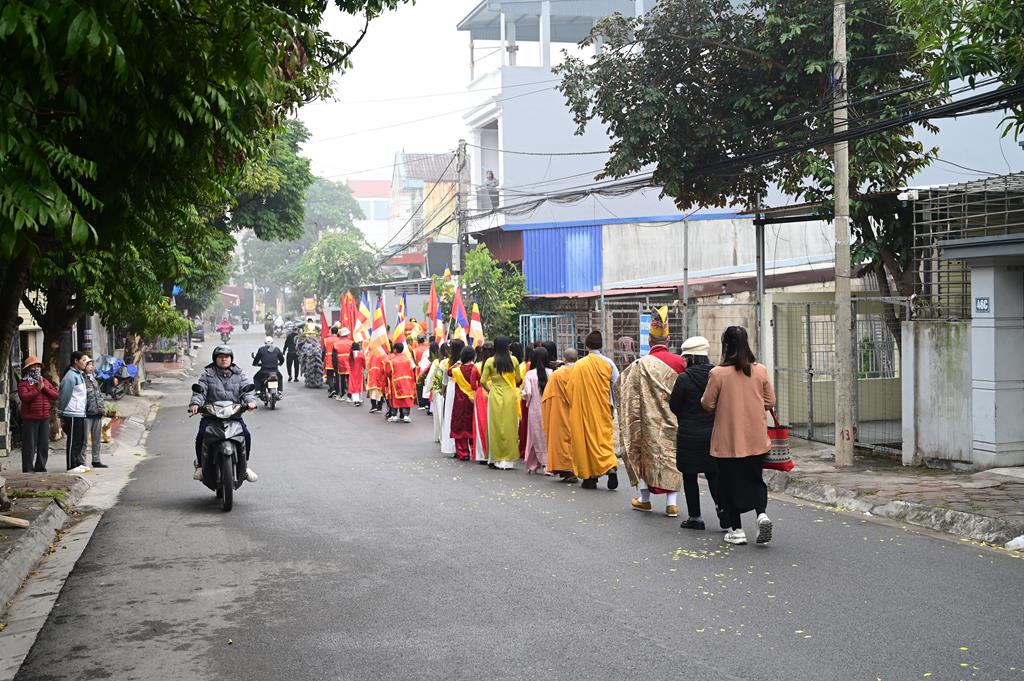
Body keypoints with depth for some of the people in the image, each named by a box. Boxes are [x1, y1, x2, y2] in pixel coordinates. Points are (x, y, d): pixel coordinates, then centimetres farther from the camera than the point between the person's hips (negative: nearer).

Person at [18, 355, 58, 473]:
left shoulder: (45, 381, 15)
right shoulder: (23, 383, -3)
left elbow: (56, 395, 5)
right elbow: (24, 397, -20)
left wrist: (44, 387, -7)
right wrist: (38, 389, -16)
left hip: (44, 418, 6)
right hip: (30, 419, -6)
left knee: (44, 445, 10)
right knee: (29, 446, -4)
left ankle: (40, 468, 20)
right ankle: (28, 471, 2)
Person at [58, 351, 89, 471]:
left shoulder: (79, 375, 17)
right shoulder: (70, 376, -13)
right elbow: (64, 396, -14)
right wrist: (61, 415, -14)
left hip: (81, 414, 10)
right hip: (73, 415, -10)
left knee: (81, 441, 13)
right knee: (73, 441, -4)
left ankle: (79, 463, 21)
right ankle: (72, 466, 1)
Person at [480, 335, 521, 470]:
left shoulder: (490, 362, -4)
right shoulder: (513, 360, -2)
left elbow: (483, 381, -5)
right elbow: (518, 380, 5)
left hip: (495, 397, 0)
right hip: (510, 397, 0)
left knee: (496, 427, 7)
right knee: (509, 427, 6)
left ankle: (496, 459, 11)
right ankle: (509, 460, 7)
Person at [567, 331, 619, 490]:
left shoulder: (579, 365, -4)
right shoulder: (608, 363, -4)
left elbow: (571, 390, 0)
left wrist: (576, 407, 15)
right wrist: (613, 405, 11)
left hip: (583, 410, 0)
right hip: (603, 409, 0)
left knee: (586, 438, 7)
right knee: (605, 437, 5)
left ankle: (589, 477, 7)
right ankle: (611, 468, -17)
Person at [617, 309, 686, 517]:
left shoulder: (641, 364, -10)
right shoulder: (679, 362, -2)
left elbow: (621, 386, -3)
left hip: (649, 419, -2)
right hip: (673, 420, 2)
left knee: (646, 453, 11)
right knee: (672, 455, 6)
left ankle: (644, 498, 19)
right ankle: (672, 502, 1)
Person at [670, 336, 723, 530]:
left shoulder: (684, 378, -14)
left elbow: (674, 405, -7)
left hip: (690, 434, -4)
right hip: (714, 433, 4)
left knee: (690, 476, 7)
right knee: (713, 473, 14)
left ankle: (694, 517, 11)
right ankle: (723, 507, -4)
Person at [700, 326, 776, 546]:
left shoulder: (718, 373, -12)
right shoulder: (760, 370, -3)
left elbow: (707, 404, -6)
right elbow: (770, 402, 3)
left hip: (728, 440, -3)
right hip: (756, 440, 3)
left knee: (730, 483, 9)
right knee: (755, 480, 16)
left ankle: (736, 530, 12)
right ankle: (762, 514, -7)